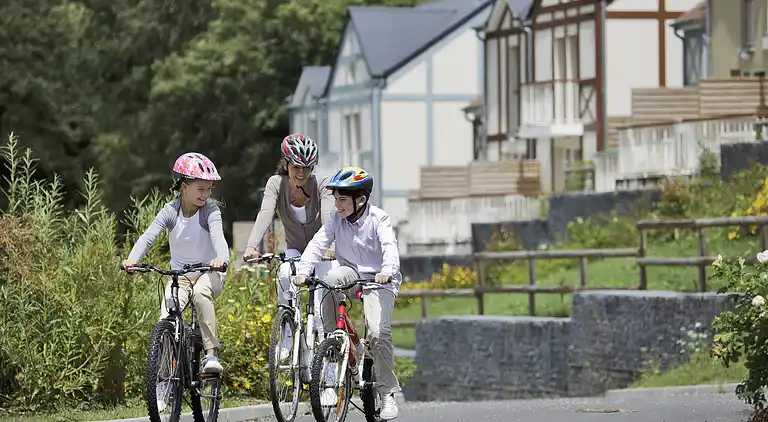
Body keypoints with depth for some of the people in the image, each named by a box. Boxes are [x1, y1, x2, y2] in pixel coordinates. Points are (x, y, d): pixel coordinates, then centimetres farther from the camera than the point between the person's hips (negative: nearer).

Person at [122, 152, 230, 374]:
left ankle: (212, 353, -32)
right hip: (180, 274, 2)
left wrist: (222, 258, -53)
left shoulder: (210, 210, -12)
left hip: (209, 272, -2)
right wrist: (132, 259, -40)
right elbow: (148, 236, -20)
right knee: (166, 321, -21)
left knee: (201, 293, -37)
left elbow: (217, 236, -30)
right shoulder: (170, 211, -7)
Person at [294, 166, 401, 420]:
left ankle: (388, 394, -6)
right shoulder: (336, 220, -3)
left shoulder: (378, 219, -13)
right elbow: (318, 243, -12)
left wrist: (387, 269, -48)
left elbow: (389, 246, -27)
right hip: (350, 273, 3)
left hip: (377, 279, -3)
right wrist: (303, 270, -29)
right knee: (330, 281, -33)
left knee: (379, 333, -20)